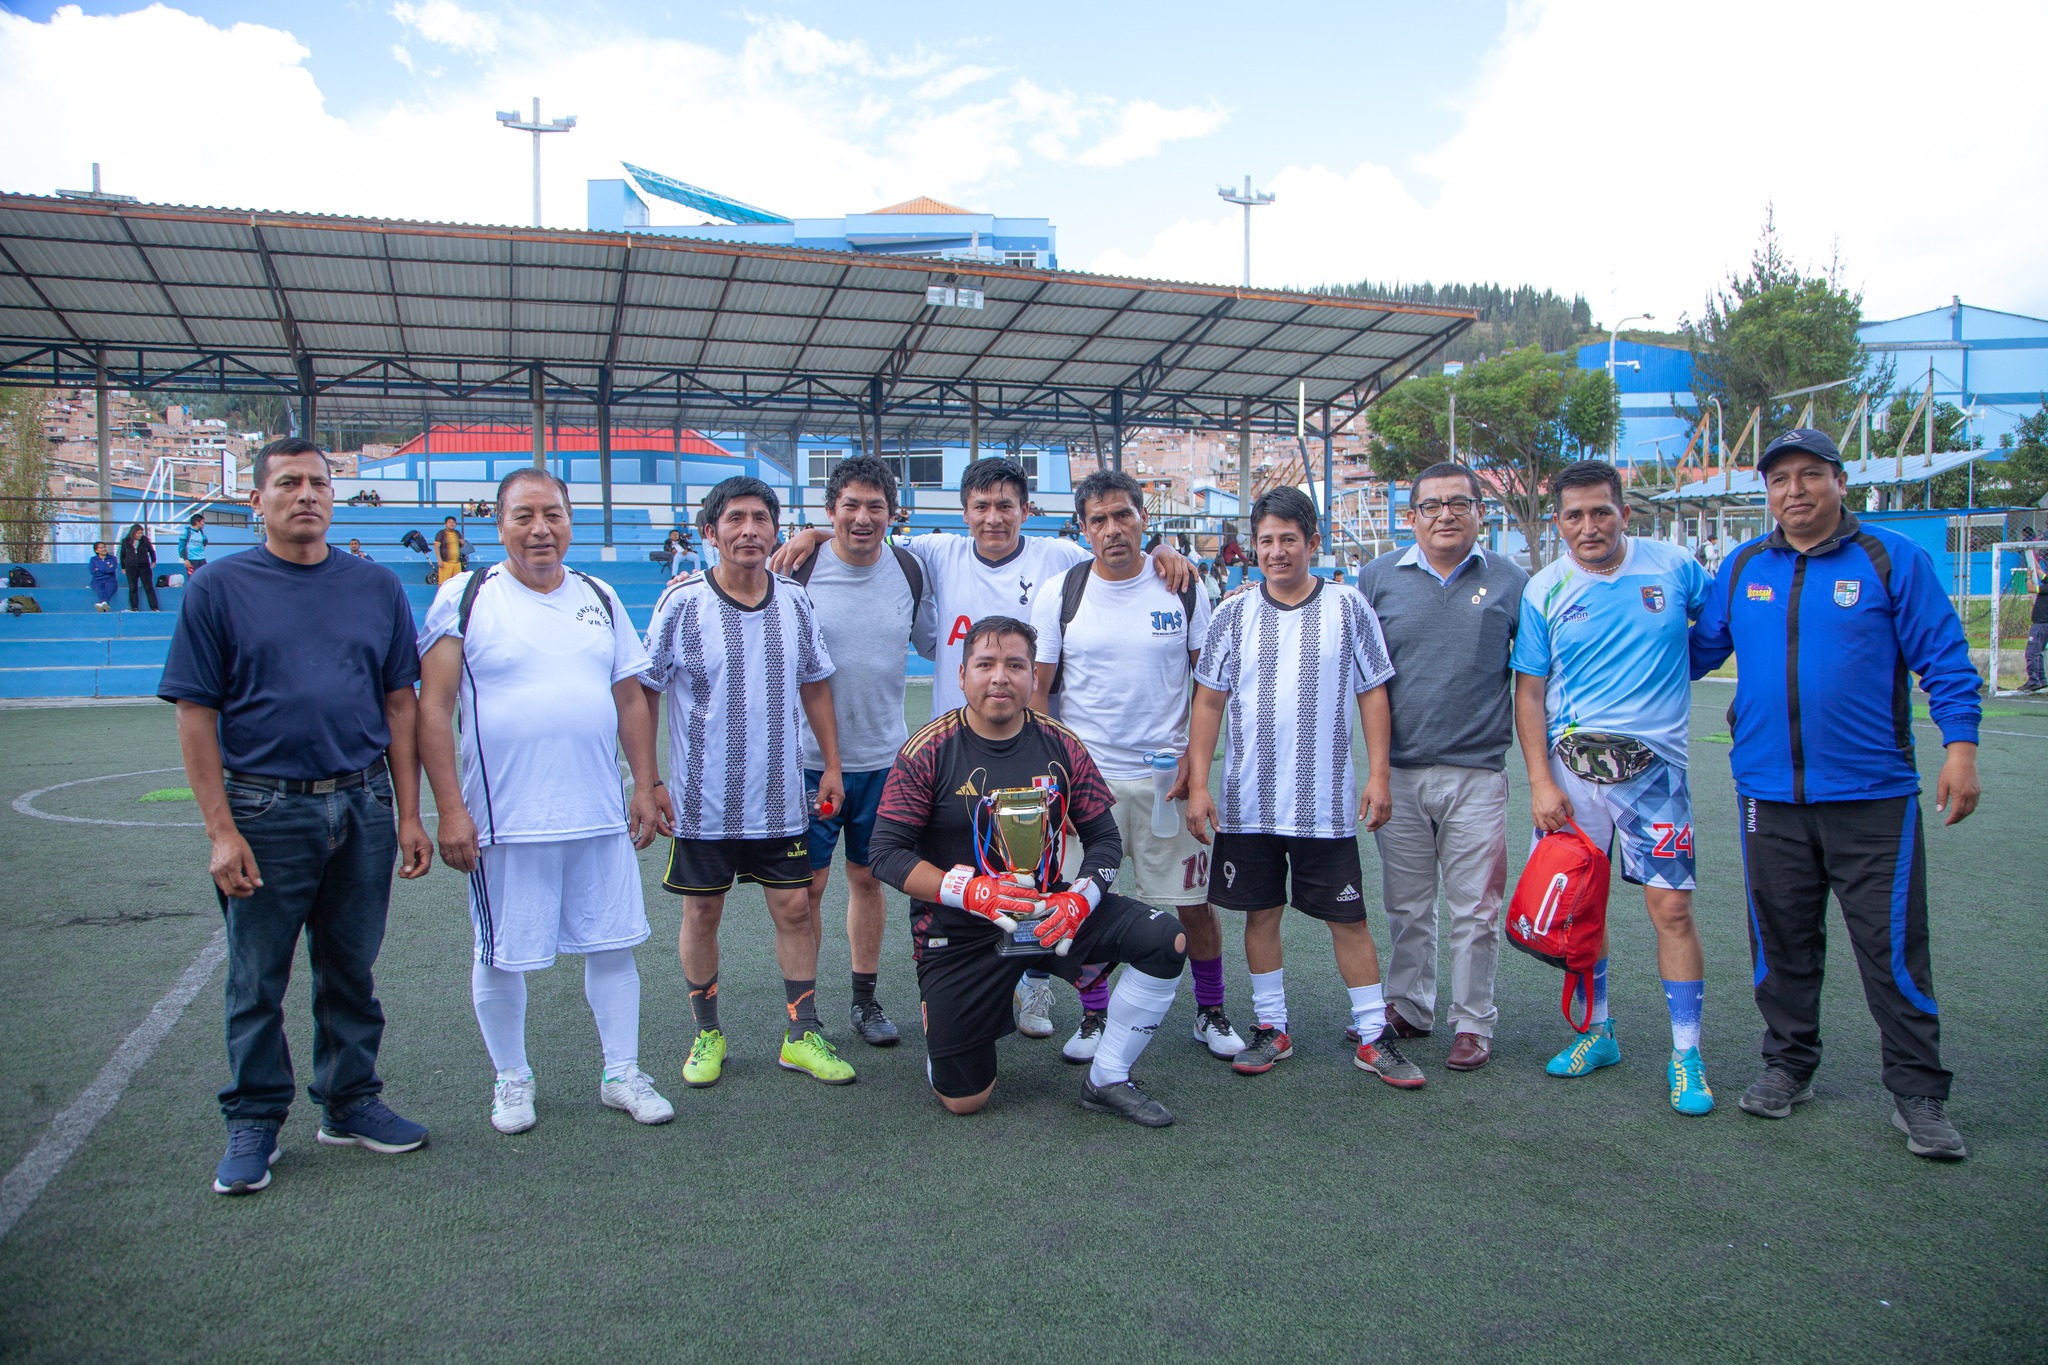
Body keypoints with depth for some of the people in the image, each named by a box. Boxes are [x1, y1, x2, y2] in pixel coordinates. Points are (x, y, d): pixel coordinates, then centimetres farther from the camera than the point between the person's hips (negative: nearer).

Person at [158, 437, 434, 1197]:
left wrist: (407, 814, 3)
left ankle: (351, 1104, 28)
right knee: (257, 980, 8)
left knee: (351, 970, 13)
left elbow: (399, 705, 8)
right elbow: (195, 716, -4)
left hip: (363, 806, 2)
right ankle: (253, 1123, 23)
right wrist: (221, 831, -10)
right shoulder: (219, 590, -1)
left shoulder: (377, 588, 6)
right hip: (266, 811, -2)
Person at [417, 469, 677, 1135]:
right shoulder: (465, 598, -4)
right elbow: (433, 707, -7)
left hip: (600, 815, 4)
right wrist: (450, 809, -13)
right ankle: (512, 1079, 29)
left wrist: (646, 785, 10)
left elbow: (630, 699, 15)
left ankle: (622, 1073, 25)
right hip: (504, 822, -3)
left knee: (612, 943, 10)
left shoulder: (599, 598, 9)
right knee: (500, 955, 9)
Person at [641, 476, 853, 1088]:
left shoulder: (795, 601, 1)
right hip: (703, 801, -2)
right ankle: (708, 1033, 26)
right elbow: (645, 692, -2)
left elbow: (815, 686, 12)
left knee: (793, 908, 5)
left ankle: (802, 1036, 18)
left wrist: (831, 765, 9)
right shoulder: (681, 602, -9)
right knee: (702, 913, 8)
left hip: (780, 799, 2)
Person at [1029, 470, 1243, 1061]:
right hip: (1082, 774, 0)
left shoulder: (1184, 590, 2)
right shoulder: (1058, 593, -1)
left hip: (1166, 774, 0)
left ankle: (1210, 1012, 24)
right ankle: (1095, 1017, 24)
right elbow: (1037, 690, 2)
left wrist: (1195, 756, -4)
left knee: (1193, 903, 4)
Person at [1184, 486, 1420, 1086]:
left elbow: (1372, 695, 5)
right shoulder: (1233, 613, 3)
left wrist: (1378, 777, -2)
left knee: (1348, 917, 4)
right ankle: (1271, 1028, 24)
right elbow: (1208, 701, 5)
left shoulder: (1348, 607, 1)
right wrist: (1197, 784, -1)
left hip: (1327, 802, -1)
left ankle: (1374, 1035, 16)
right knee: (1261, 912, 10)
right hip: (1248, 801, 1)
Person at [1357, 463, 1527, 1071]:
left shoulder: (1510, 581, 3)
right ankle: (1408, 1009, 28)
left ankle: (1473, 1022, 18)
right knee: (1406, 905, 13)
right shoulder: (1378, 577, 4)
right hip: (1399, 773, 1)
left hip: (1477, 772, -1)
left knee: (1475, 909, 4)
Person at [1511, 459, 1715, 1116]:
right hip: (1571, 763, 2)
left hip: (1654, 763, -1)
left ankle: (1686, 1056, 7)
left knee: (1671, 906, -5)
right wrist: (1541, 782, -4)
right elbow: (1529, 693, 2)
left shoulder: (1673, 566, 0)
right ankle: (1597, 1033, 26)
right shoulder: (1544, 590, 1)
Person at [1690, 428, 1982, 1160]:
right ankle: (1788, 1065, 28)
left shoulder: (1893, 560, -1)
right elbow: (1699, 647, 18)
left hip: (1872, 796, -3)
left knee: (1893, 944, 0)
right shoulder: (1742, 567, 8)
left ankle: (1918, 1093, 13)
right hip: (1769, 792, 3)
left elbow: (1943, 659, -1)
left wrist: (1960, 747, -8)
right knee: (1782, 940, 12)